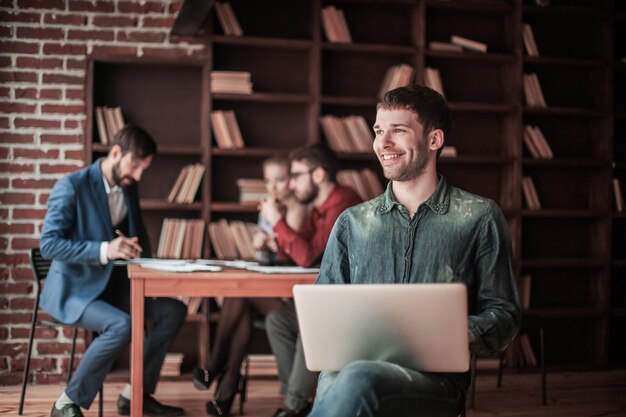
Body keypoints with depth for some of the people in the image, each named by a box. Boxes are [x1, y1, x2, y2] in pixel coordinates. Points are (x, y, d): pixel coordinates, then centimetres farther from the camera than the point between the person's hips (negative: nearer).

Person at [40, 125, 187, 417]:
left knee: (173, 310, -8)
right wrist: (104, 250, -35)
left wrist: (138, 250, -5)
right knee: (121, 326, -33)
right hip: (73, 289, -7)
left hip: (112, 284, 8)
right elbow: (48, 244, -24)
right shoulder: (72, 186, -17)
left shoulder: (129, 187, 6)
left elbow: (138, 233, 20)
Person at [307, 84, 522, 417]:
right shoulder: (352, 223, 20)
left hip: (433, 377, -2)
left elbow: (503, 314, 10)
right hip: (349, 367, 2)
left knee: (358, 381, -37)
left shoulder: (478, 218, 12)